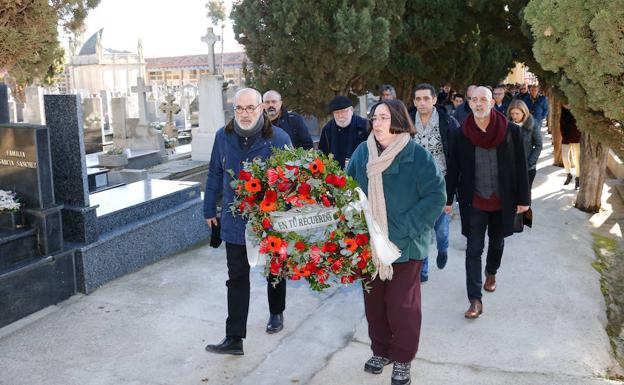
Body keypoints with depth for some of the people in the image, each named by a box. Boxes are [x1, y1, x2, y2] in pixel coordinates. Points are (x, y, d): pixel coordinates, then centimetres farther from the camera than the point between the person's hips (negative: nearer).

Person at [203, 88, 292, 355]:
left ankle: (276, 313, 44)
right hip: (235, 220, 2)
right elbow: (215, 174, 7)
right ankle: (234, 339, 7)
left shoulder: (279, 138, -13)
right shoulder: (223, 136, -3)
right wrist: (209, 209, 10)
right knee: (237, 278, 2)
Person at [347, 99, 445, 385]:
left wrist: (403, 229, -19)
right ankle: (381, 350, 37)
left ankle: (402, 359, 27)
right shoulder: (362, 152, 1)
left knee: (403, 305, 5)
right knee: (374, 301, 15)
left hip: (405, 246, -4)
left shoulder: (417, 155, -12)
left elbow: (435, 197, -15)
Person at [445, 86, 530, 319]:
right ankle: (475, 300, 3)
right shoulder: (460, 135, -9)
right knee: (474, 249, -1)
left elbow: (520, 167, -4)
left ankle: (491, 272, 50)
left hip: (502, 201, 1)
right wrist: (448, 200, 0)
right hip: (474, 202, -1)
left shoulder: (511, 131, -9)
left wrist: (523, 199, -3)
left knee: (497, 242, 22)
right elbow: (452, 169, -2)